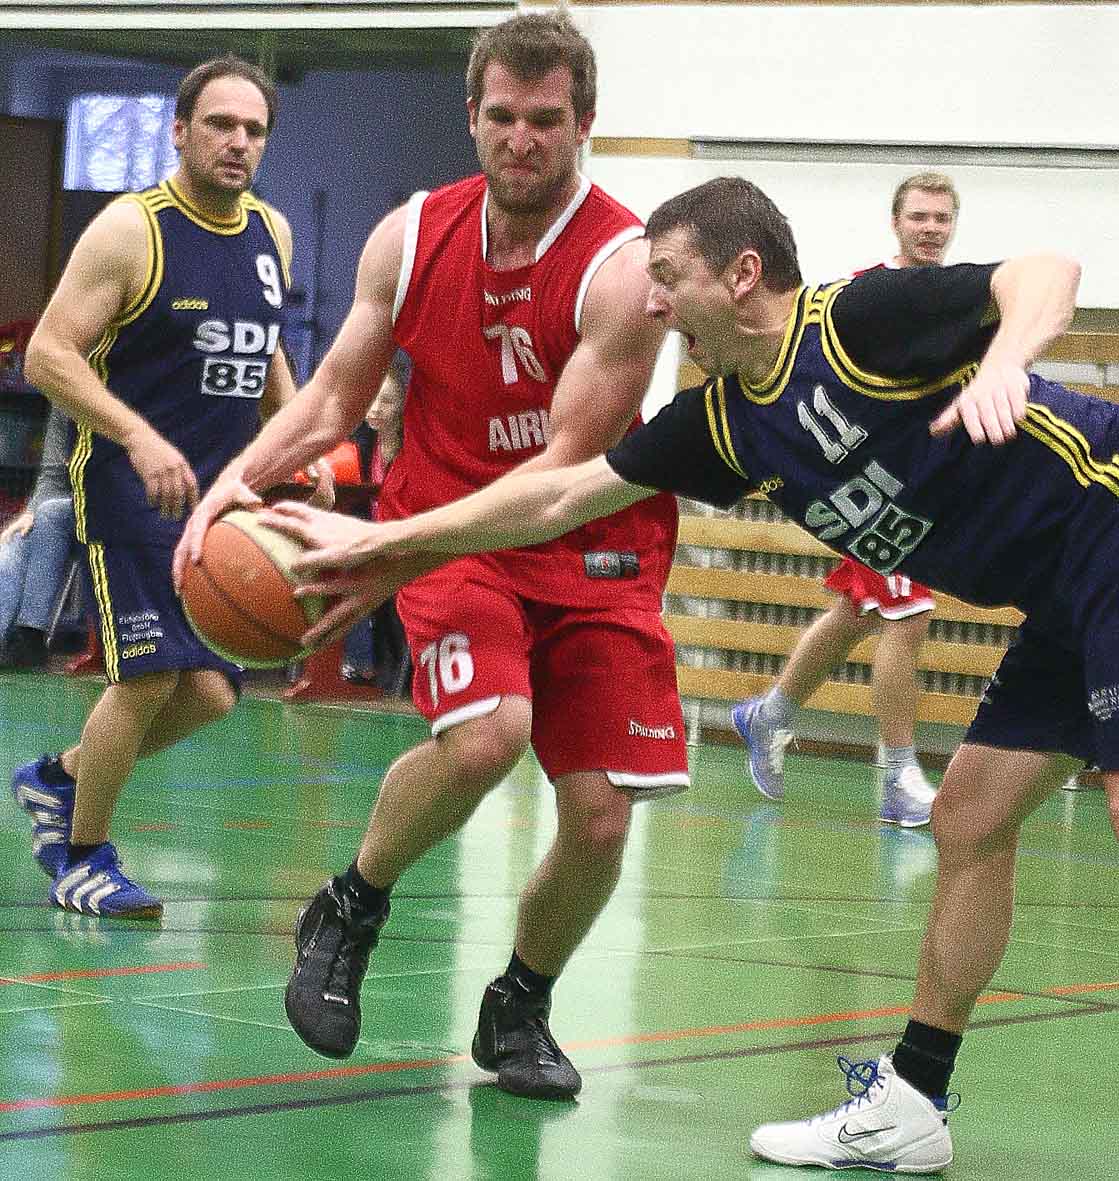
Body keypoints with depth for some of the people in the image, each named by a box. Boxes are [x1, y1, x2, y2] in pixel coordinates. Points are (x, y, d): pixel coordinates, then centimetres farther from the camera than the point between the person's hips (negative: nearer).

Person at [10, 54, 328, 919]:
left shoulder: (271, 234, 9)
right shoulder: (130, 230, -11)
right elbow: (48, 356, -15)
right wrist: (140, 437, -27)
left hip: (220, 490, 7)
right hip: (130, 487, -7)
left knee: (209, 692, 1)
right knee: (149, 676, -14)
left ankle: (61, 780, 25)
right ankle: (83, 858, 5)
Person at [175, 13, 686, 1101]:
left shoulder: (624, 266, -17)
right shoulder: (411, 237, -3)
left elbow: (564, 462, -23)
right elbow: (332, 400, 7)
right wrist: (240, 477, -13)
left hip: (593, 548, 0)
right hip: (448, 526, 0)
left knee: (599, 820, -5)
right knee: (484, 733, -29)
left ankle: (518, 1009, 24)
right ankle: (348, 912, -3)